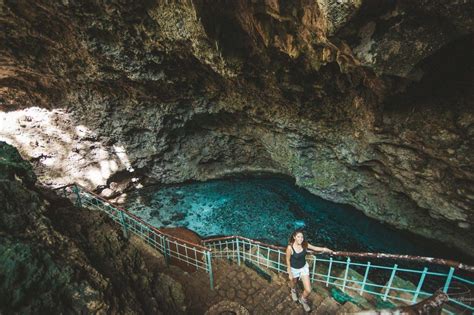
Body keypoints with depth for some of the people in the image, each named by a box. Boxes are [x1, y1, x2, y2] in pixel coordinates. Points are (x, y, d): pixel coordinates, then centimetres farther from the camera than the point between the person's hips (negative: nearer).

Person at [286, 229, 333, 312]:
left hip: (304, 267, 3)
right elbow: (288, 260, -19)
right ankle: (293, 291, 67)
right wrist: (290, 273, -12)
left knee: (308, 290, 3)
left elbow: (314, 248, -4)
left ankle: (303, 300, 39)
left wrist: (324, 249, -16)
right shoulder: (290, 247, -33)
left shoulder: (304, 244, -22)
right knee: (293, 283, 28)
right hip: (294, 269, -2)